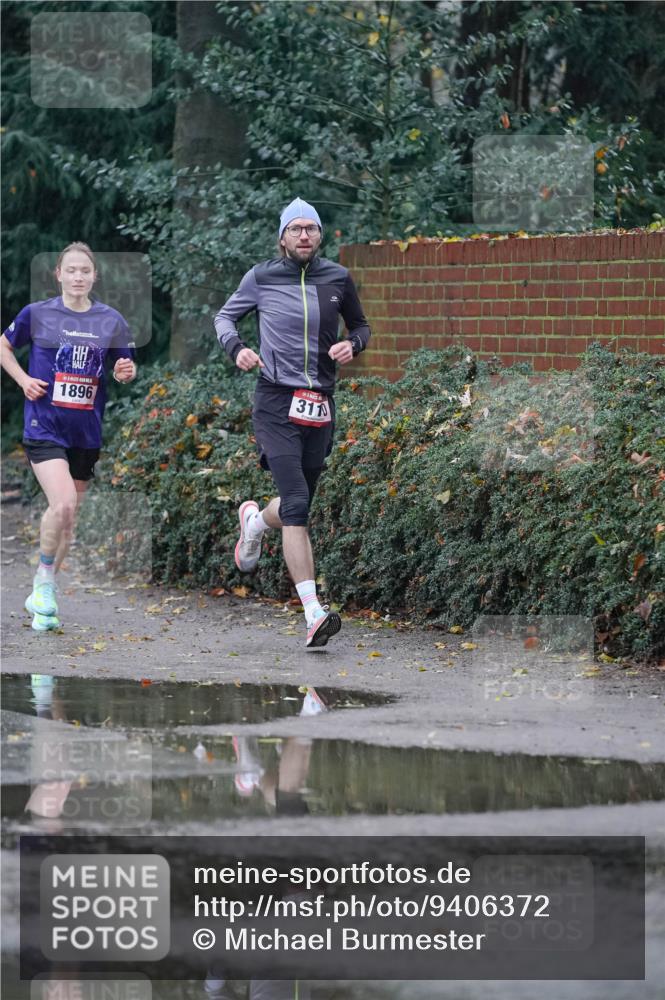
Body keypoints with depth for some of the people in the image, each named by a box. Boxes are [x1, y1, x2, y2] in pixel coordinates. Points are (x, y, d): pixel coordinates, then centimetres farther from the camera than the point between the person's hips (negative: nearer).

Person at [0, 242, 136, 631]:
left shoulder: (111, 321, 3)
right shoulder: (37, 314, -2)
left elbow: (125, 367, 12)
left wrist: (126, 372, -11)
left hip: (86, 433, 3)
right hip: (45, 426, -3)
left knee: (67, 516, 9)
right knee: (63, 505, -22)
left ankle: (44, 598, 21)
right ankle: (44, 581, -1)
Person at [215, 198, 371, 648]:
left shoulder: (338, 279, 6)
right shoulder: (261, 278, 1)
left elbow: (360, 325, 20)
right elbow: (225, 316, 15)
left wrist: (353, 344, -3)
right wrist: (236, 347, -6)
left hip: (320, 407, 4)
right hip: (276, 403, -4)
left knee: (297, 505, 13)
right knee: (296, 503, -18)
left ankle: (255, 520, 52)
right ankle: (314, 614, -23)